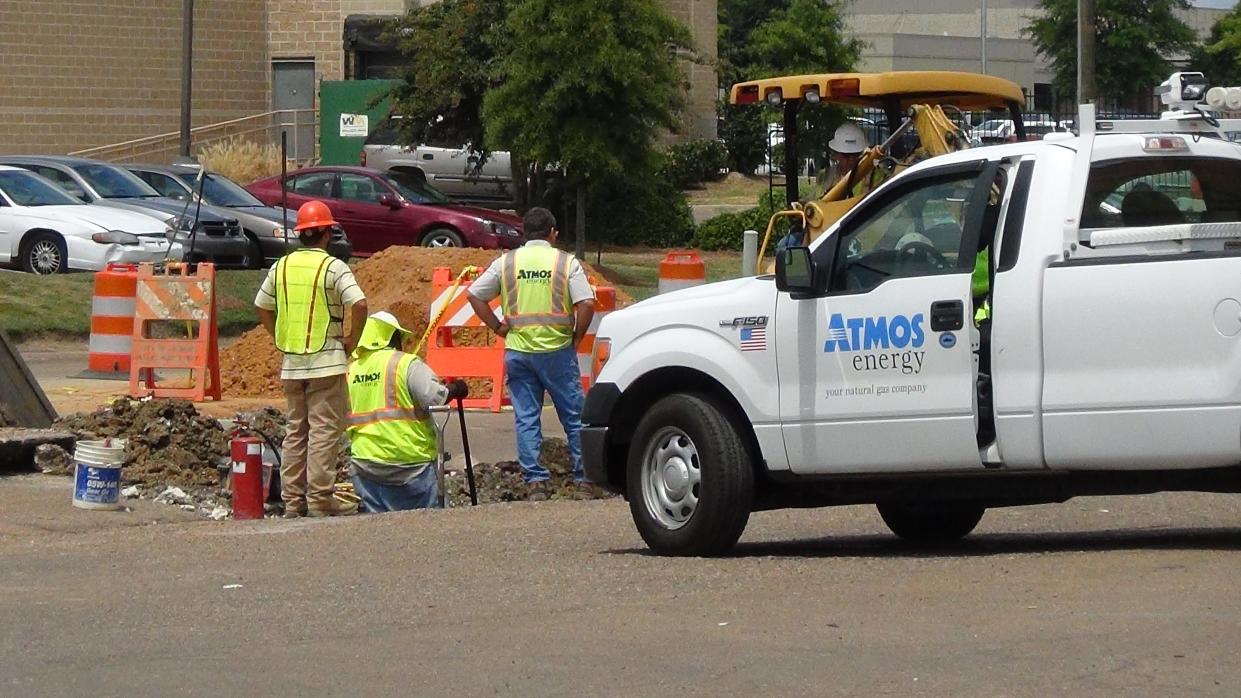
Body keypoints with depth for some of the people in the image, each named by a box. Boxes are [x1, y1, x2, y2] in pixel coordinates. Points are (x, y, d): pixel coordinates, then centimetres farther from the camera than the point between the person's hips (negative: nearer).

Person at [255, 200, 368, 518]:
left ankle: (292, 500, 14)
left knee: (296, 430, 12)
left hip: (291, 363, 5)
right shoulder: (333, 267, -9)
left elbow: (262, 307, 16)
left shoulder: (282, 266, 8)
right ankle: (320, 499, -5)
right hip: (327, 361, -5)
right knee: (324, 431, -3)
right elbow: (359, 305, -20)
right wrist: (352, 340, -7)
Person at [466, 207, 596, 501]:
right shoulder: (566, 262, -2)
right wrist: (576, 338, 2)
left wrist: (498, 327, 10)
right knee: (574, 417, 7)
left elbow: (474, 295, 5)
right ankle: (584, 481, 7)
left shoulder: (506, 262, 5)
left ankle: (535, 483, 1)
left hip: (517, 351, 2)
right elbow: (586, 304, -11)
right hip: (557, 350, -2)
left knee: (526, 419, 6)